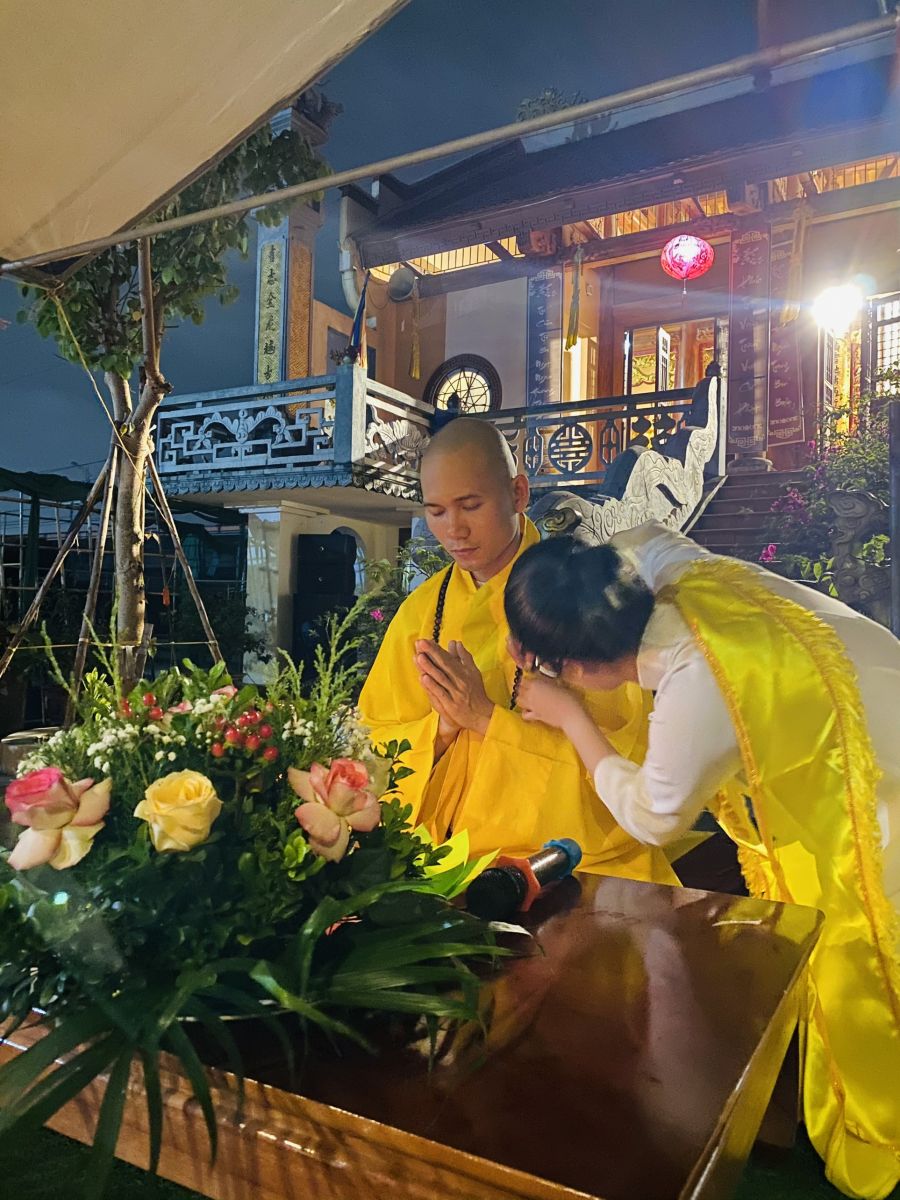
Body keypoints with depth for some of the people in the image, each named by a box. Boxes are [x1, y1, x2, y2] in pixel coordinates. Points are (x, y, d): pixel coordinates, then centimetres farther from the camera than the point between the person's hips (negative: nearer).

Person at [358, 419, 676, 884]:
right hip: (456, 858, 3)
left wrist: (487, 717, -20)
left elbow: (621, 754, -12)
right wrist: (442, 726, -15)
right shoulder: (420, 610, 4)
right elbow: (375, 748, 5)